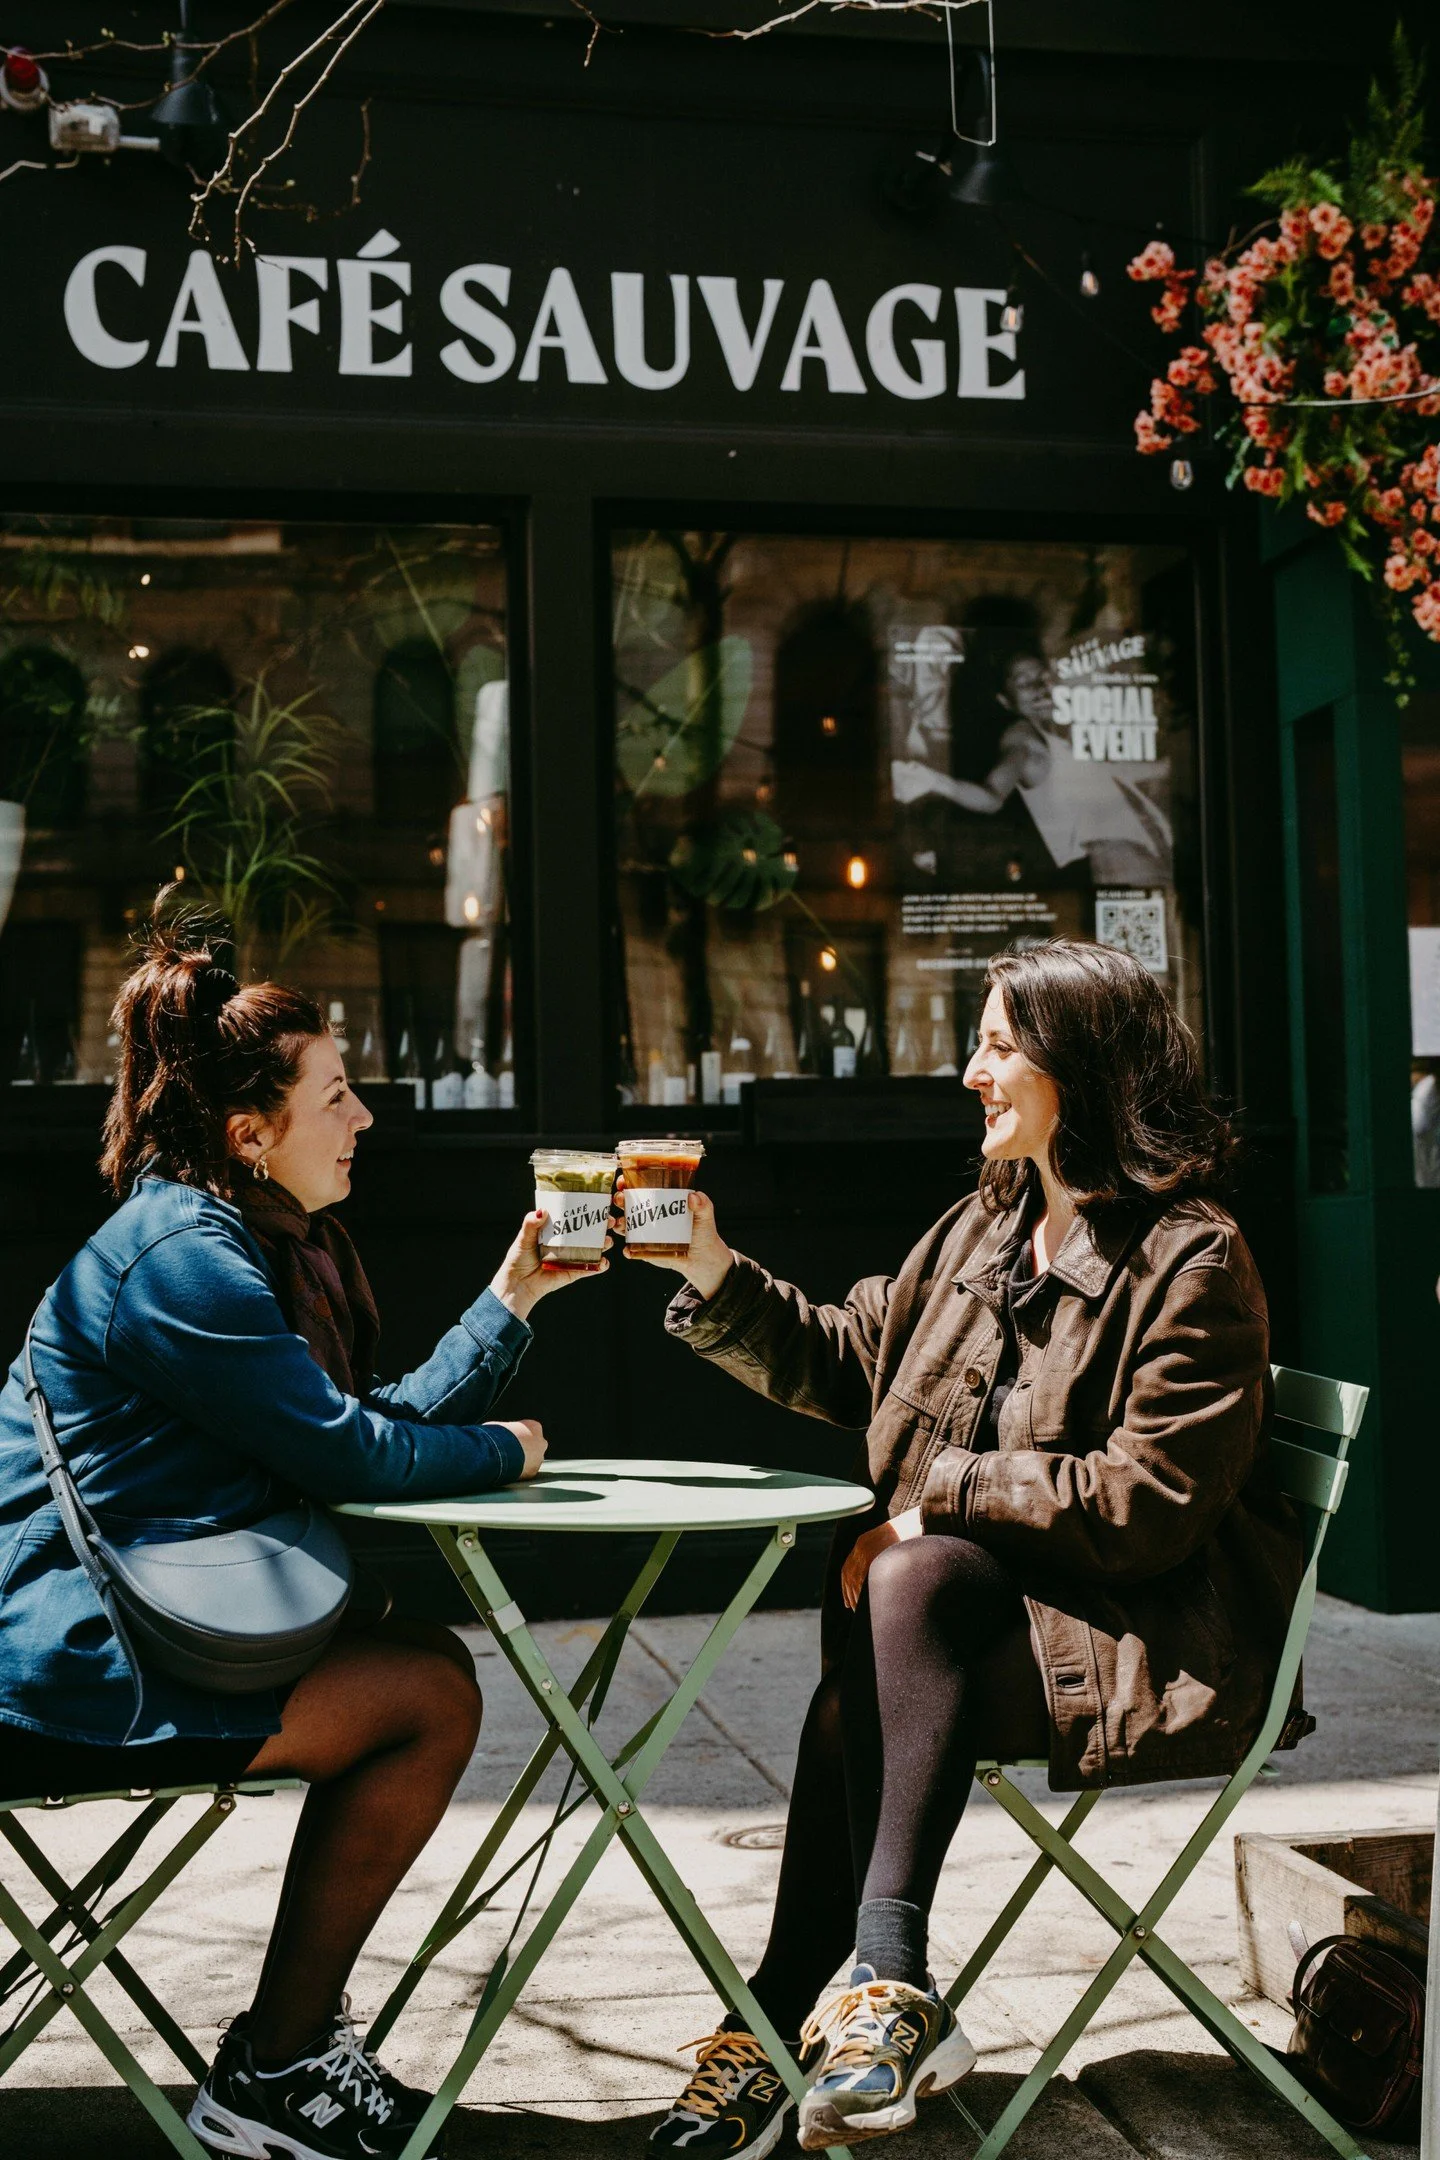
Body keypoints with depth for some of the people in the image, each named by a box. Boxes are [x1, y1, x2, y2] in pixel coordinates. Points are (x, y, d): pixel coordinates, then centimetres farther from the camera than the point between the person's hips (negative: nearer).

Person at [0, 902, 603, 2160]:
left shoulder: (263, 1242, 14)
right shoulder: (181, 1254, -18)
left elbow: (385, 1420, 12)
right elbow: (349, 1456, -18)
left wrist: (514, 1295, 11)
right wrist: (502, 1452, -1)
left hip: (117, 1619, 11)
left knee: (422, 1663, 11)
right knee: (429, 1694, -11)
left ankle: (302, 2039, 15)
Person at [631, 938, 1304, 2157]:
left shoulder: (1191, 1260, -13)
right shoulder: (988, 1228, 12)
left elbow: (1147, 1502, -19)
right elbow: (846, 1364, 16)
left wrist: (936, 1493, -18)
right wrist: (712, 1268, 4)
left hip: (1163, 1642, -6)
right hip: (995, 1604, 7)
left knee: (912, 1582, -31)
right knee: (862, 1688, -24)